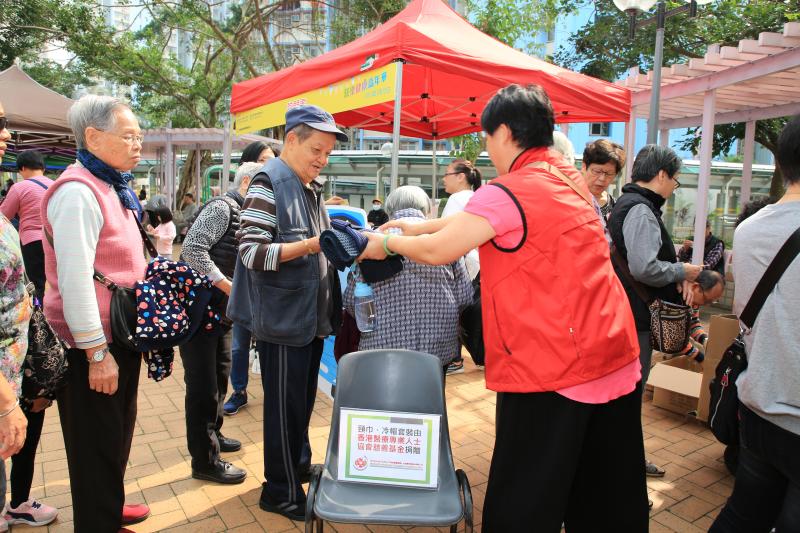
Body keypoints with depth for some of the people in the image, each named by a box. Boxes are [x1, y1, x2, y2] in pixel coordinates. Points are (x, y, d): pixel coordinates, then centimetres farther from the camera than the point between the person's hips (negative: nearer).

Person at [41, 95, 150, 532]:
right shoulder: (77, 193, -19)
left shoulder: (110, 187, 12)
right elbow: (74, 280, -24)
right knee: (96, 441, 6)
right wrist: (97, 353, -22)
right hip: (92, 344, -9)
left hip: (119, 335, 9)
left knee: (117, 430, 22)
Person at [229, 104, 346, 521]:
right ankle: (281, 492, 23)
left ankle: (300, 468, 39)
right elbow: (252, 252, -20)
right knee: (285, 406, 5)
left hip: (312, 315, 8)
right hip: (282, 319, -8)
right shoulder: (268, 184, -13)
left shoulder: (311, 188, 12)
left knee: (303, 400, 20)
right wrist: (311, 245, -26)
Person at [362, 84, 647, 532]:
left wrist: (387, 243, 8)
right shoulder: (568, 177, 11)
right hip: (617, 358, 9)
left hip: (553, 367, -8)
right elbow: (480, 220, 18)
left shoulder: (508, 193, -16)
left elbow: (438, 252, -10)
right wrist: (419, 225, 20)